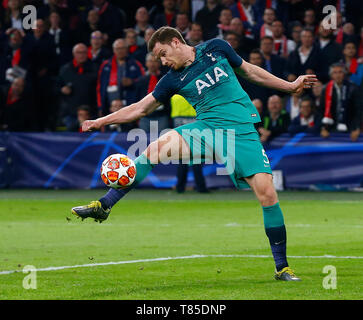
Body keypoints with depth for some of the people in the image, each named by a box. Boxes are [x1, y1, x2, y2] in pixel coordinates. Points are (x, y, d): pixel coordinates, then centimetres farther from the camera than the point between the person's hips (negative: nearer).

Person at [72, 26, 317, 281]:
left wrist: (290, 86, 19)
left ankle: (282, 267, -3)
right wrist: (101, 121, 6)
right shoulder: (173, 80, 7)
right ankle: (103, 206, -20)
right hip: (207, 127, 2)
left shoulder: (216, 49, 4)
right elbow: (141, 108, 13)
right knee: (156, 148, -22)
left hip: (242, 130, -2)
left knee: (265, 190, -15)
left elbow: (248, 70, 17)